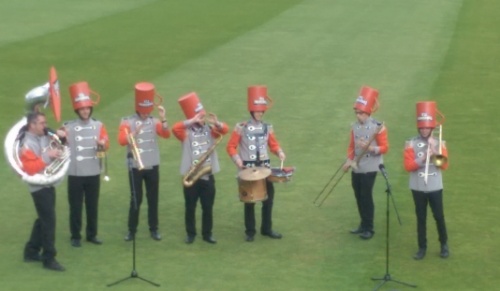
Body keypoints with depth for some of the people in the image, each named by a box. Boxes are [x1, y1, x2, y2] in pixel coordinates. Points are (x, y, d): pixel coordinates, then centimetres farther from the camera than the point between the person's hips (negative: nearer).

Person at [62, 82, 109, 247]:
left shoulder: (98, 125, 5)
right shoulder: (68, 127, -4)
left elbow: (106, 145, 3)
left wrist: (102, 145, -20)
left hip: (94, 172, 3)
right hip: (75, 173, -3)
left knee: (93, 205, 10)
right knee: (75, 206, 3)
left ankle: (92, 234, 22)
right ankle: (75, 236, 13)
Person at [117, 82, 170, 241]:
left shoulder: (154, 121, 4)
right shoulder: (127, 122, -4)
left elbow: (166, 134, -10)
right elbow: (122, 141, -17)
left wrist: (163, 119, -24)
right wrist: (134, 133, -33)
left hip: (152, 166, 3)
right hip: (135, 167, -3)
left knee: (153, 199, 8)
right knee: (136, 199, -1)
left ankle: (154, 229, 17)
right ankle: (132, 230, 9)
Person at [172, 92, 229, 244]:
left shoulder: (209, 129, 5)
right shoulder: (186, 132, -4)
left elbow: (225, 129, -8)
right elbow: (175, 128, -23)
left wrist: (216, 122, -27)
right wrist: (192, 121, -27)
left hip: (208, 176, 2)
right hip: (191, 177, -2)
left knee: (208, 208, 9)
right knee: (190, 208, 7)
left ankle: (207, 234, 20)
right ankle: (191, 234, 20)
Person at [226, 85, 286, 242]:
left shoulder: (267, 127, 4)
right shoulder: (241, 127, -7)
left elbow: (273, 144, 12)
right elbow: (231, 146, -3)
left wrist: (279, 152, -7)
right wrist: (237, 159, -17)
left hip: (265, 166, 4)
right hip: (248, 168, -4)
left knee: (268, 197, 6)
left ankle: (267, 228, 19)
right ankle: (250, 231, 12)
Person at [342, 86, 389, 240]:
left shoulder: (378, 127, -12)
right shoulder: (354, 126, 6)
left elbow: (384, 147, -11)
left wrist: (369, 147, -26)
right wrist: (349, 160, -2)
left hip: (370, 168, -6)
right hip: (356, 168, 6)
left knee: (366, 196, -4)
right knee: (358, 196, 11)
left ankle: (369, 228, 6)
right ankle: (363, 224, 24)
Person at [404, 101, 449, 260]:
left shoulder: (439, 143, 3)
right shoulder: (411, 144, -2)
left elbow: (444, 165, -4)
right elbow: (408, 166, -9)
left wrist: (435, 153, -15)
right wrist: (423, 159, -20)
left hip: (435, 187, 0)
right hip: (418, 188, 0)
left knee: (439, 216, 3)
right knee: (421, 218, 6)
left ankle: (444, 244, 20)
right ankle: (422, 247, 13)